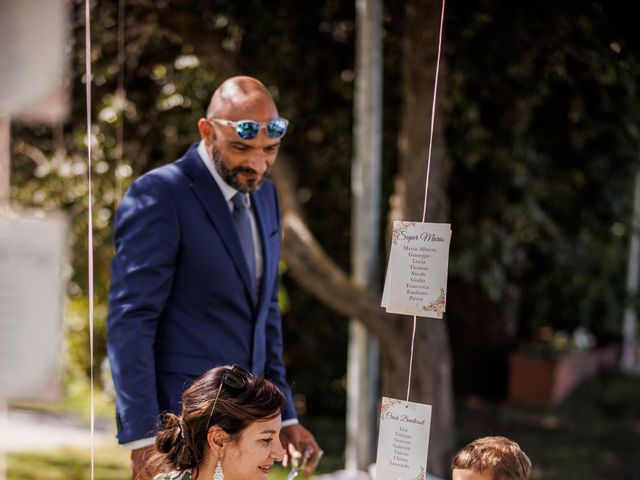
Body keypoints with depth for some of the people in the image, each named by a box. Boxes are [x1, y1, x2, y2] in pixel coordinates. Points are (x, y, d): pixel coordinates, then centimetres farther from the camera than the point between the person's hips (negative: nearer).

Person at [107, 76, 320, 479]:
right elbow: (128, 321, -15)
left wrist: (285, 415, 17)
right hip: (180, 422, -7)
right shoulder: (159, 196, -12)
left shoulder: (264, 194, 12)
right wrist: (142, 437, -19)